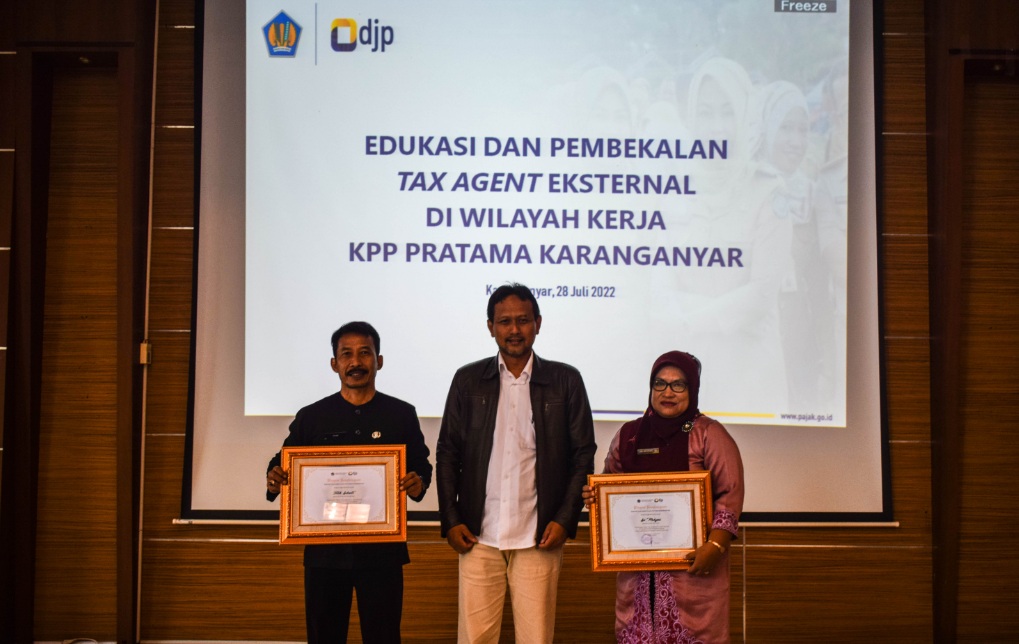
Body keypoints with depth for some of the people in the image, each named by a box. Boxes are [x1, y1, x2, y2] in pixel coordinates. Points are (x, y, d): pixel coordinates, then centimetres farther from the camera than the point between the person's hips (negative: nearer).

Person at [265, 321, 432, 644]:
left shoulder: (401, 414, 6)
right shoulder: (311, 417, 7)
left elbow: (422, 466, 10)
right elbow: (284, 464, 10)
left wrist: (418, 483, -13)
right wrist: (274, 480, -13)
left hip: (382, 549, -1)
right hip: (324, 550, 1)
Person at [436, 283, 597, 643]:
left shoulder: (565, 381, 3)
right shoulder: (468, 380, 6)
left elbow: (583, 455, 4)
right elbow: (447, 454, 8)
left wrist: (565, 520, -4)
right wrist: (450, 521, 0)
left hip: (539, 537, -1)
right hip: (478, 536, 1)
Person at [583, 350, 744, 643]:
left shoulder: (709, 435, 0)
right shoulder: (628, 435, 12)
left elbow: (730, 494, -6)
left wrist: (714, 546, -15)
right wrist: (594, 497, -1)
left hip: (692, 565, -3)